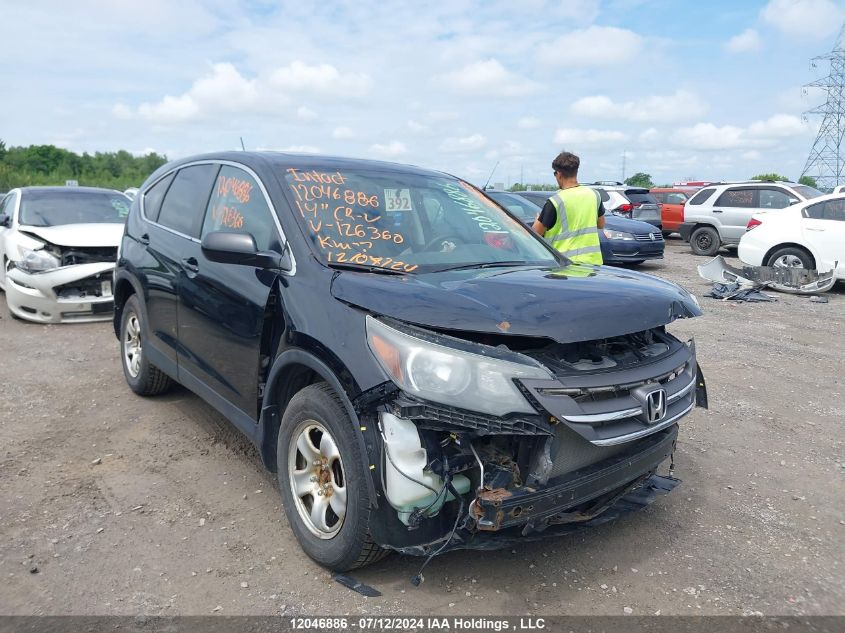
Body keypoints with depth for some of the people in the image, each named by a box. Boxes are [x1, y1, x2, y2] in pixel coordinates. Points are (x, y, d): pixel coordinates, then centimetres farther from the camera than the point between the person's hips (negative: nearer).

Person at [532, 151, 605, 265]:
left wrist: (538, 220, 15)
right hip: (592, 260, 5)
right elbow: (601, 224, 17)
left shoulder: (554, 202, -14)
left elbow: (536, 233, -6)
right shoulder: (594, 194, 4)